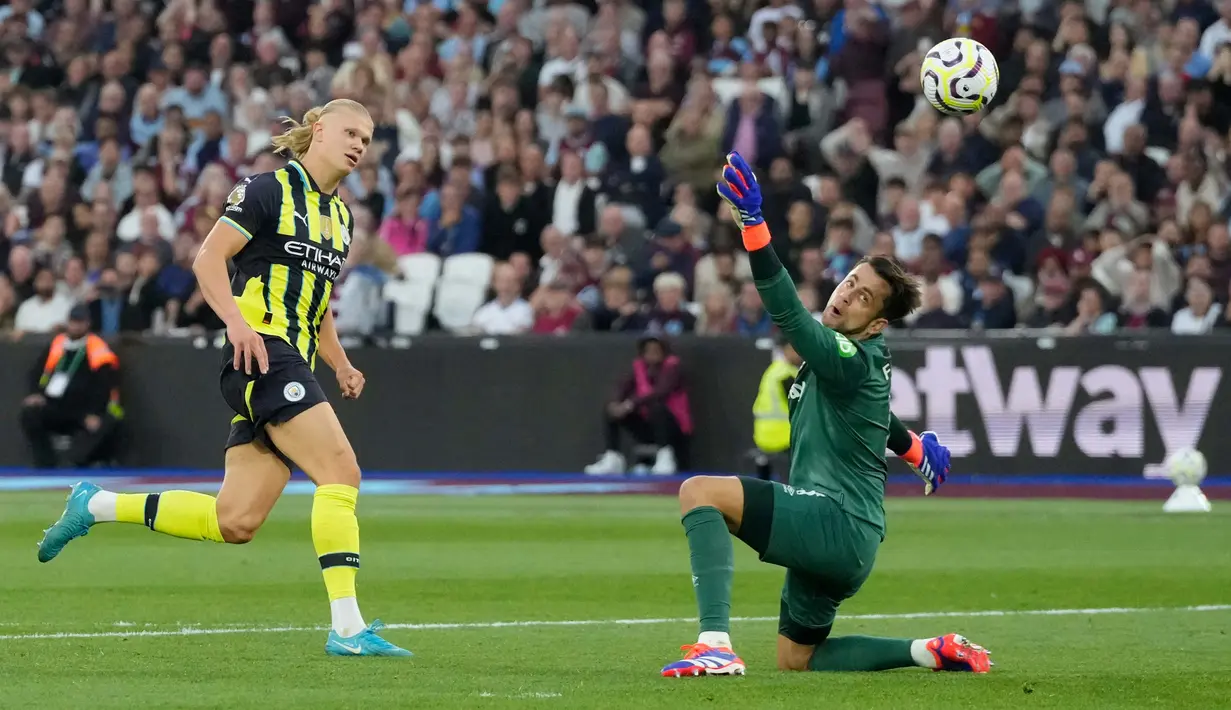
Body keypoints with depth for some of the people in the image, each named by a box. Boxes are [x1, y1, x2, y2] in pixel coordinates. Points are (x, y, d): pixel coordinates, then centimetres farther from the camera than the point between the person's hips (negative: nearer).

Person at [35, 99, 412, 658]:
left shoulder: (339, 216, 21)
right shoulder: (270, 190, -3)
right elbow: (208, 260, -9)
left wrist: (342, 365, 18)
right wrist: (237, 321, -24)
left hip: (294, 362, 8)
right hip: (261, 354, -8)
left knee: (234, 522, 2)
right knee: (341, 470, -19)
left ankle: (96, 505, 17)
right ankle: (347, 627, -20)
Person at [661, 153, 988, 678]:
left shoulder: (851, 359, -14)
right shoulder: (867, 359, 15)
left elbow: (789, 315, -32)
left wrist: (752, 223, -43)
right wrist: (915, 444, 59)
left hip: (836, 523, -11)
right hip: (842, 540, 11)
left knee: (700, 492, -21)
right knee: (796, 662, 19)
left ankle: (715, 644, -33)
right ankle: (933, 652, 18)